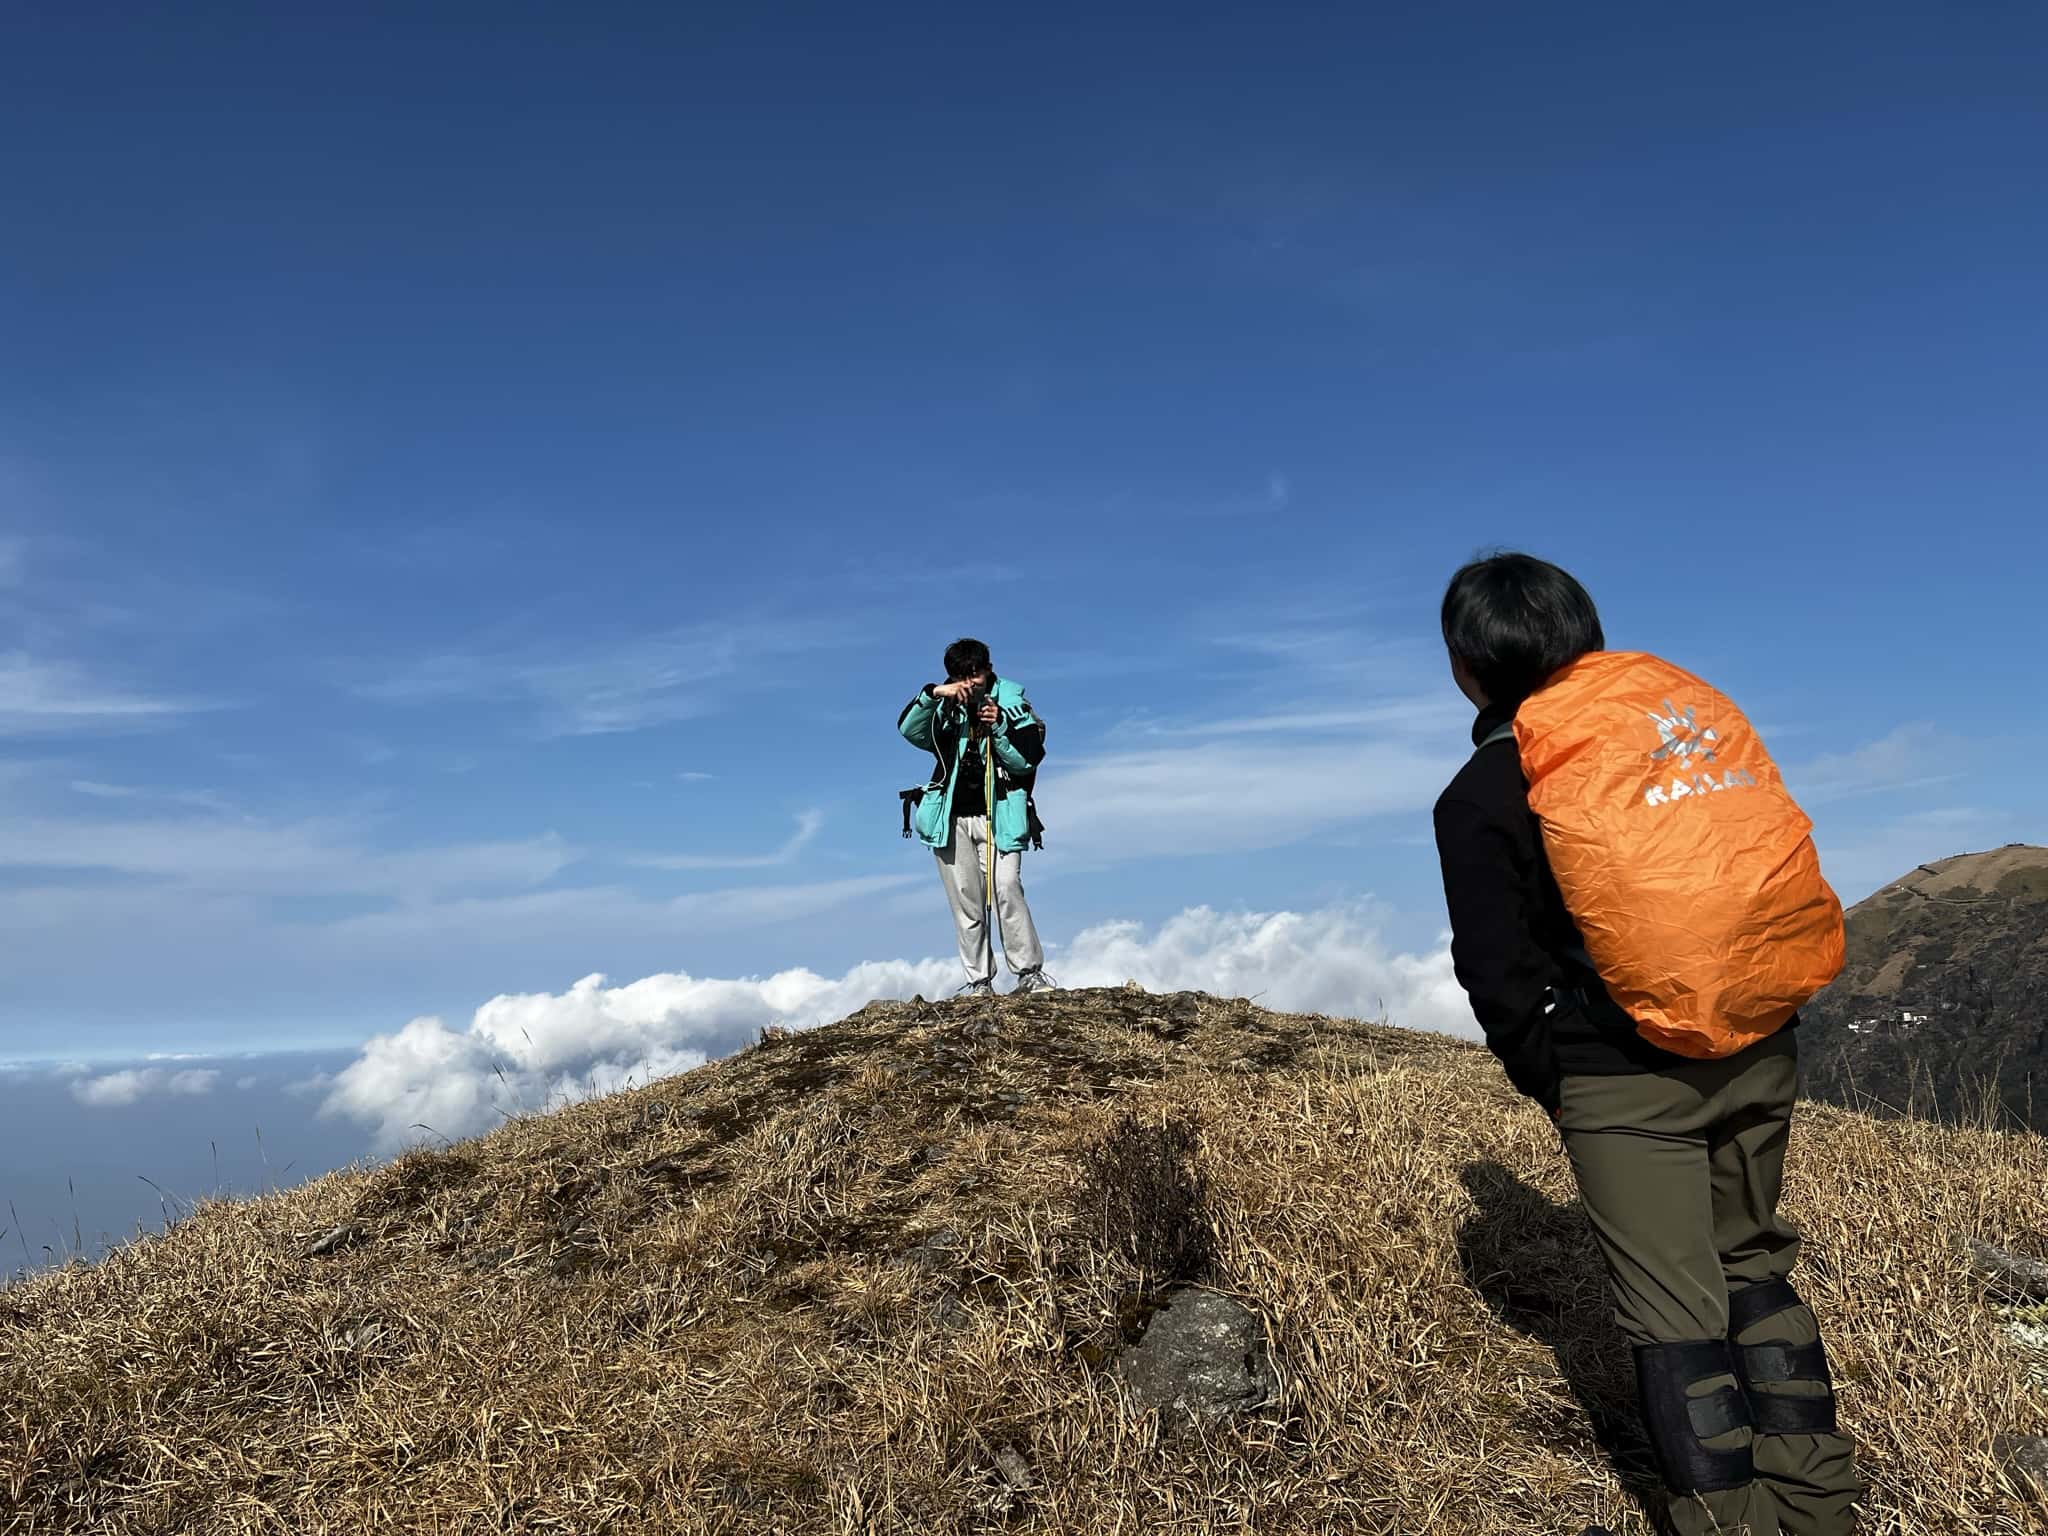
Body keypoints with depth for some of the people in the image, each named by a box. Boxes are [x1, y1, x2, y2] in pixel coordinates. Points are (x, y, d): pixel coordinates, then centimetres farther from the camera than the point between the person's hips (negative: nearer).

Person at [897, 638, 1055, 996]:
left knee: (1007, 889, -17)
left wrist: (999, 727, -17)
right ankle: (979, 981, 6)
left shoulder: (1013, 705, 4)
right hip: (951, 819, 2)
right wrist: (933, 693, -23)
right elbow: (908, 730, -10)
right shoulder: (945, 709, 7)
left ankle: (1030, 972, -10)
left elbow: (1026, 761, -3)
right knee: (966, 903, 1)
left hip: (997, 816, -2)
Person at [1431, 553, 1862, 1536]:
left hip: (1624, 1083, -5)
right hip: (1760, 1053, 6)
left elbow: (1498, 972, -8)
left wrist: (1545, 1077, 8)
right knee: (1753, 1267, 21)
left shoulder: (1475, 802, -8)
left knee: (1672, 1309, 6)